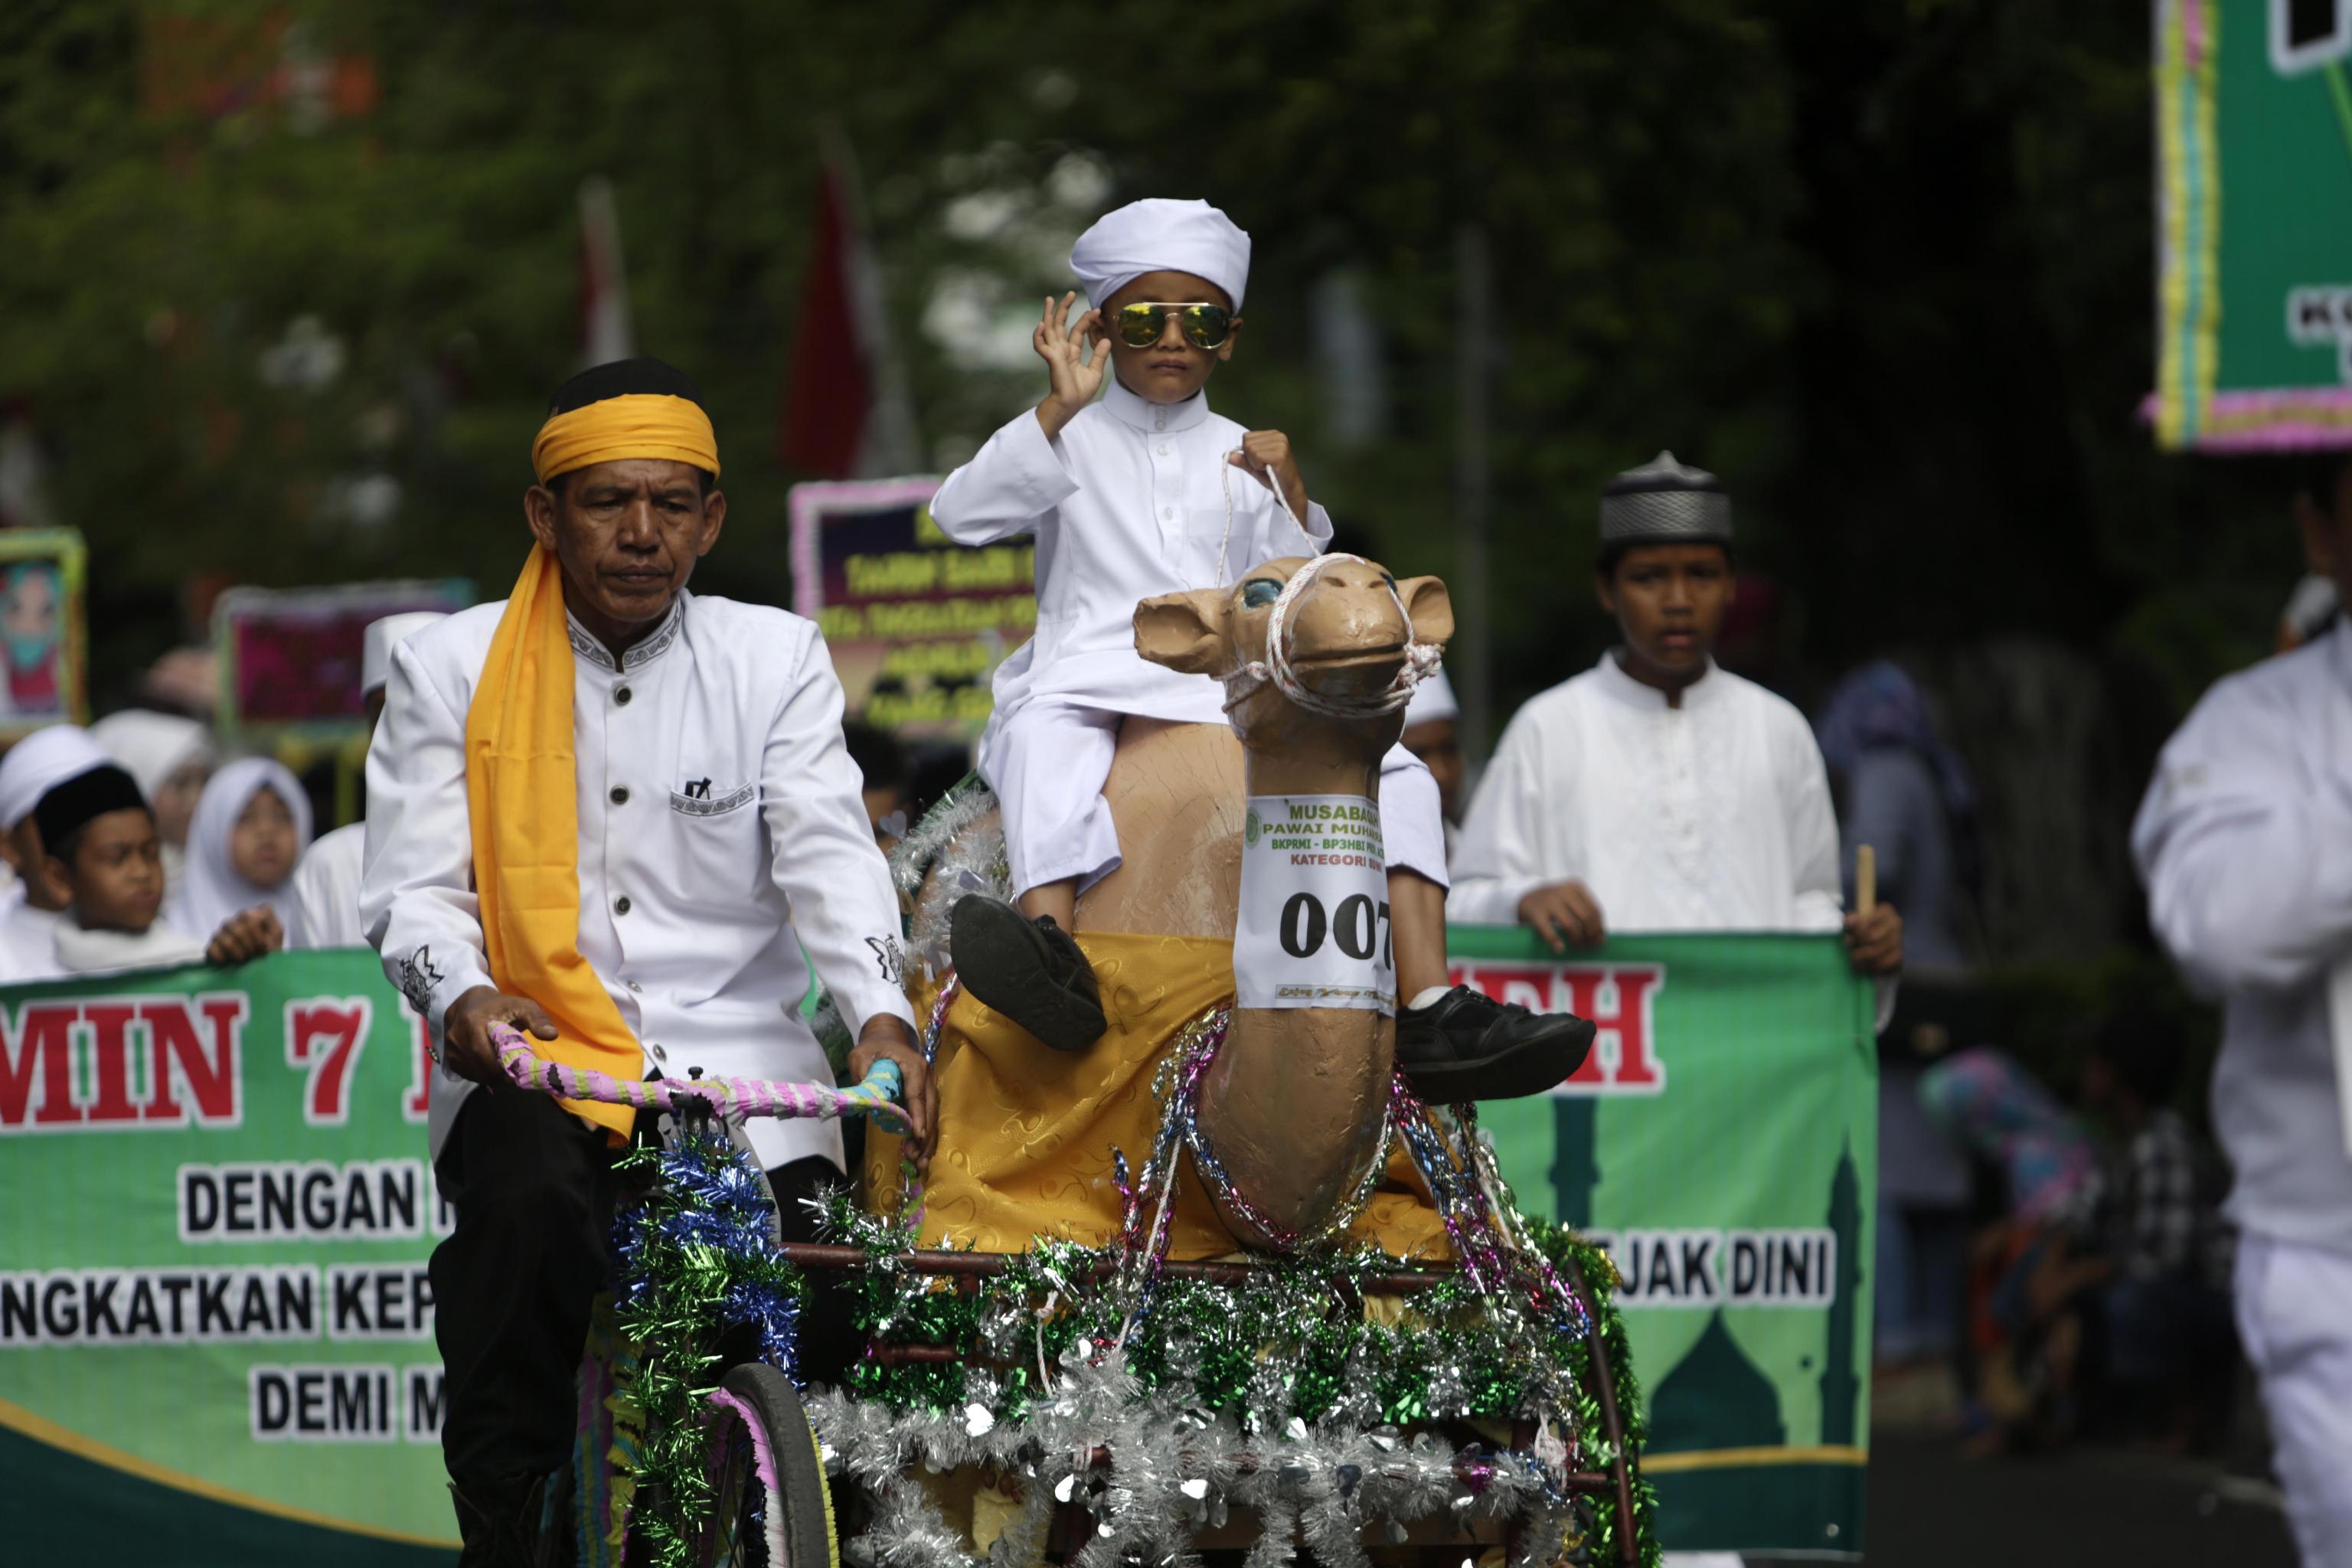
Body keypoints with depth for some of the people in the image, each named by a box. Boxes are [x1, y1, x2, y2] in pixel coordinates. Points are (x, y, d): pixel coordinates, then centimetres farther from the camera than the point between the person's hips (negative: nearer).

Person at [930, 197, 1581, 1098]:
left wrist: (1290, 500, 0)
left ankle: (1429, 1016, -31)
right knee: (1043, 743, -39)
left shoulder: (1242, 458, 22)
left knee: (1395, 775, -18)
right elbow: (959, 513, -4)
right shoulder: (1070, 444, 15)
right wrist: (1059, 408, -9)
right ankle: (1050, 956, -64)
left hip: (1231, 698, 4)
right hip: (1088, 679, -4)